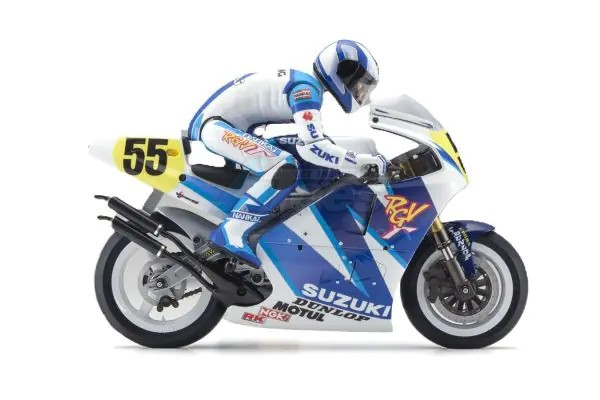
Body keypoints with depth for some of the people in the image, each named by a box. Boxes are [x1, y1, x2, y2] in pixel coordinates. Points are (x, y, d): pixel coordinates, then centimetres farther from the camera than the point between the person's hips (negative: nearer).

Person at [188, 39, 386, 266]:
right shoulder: (307, 87, -15)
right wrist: (358, 162, -22)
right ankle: (230, 233, -26)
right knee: (285, 168, -27)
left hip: (228, 127, 11)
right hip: (215, 124, -11)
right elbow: (311, 146, -28)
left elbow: (310, 135, 26)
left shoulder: (302, 81, 14)